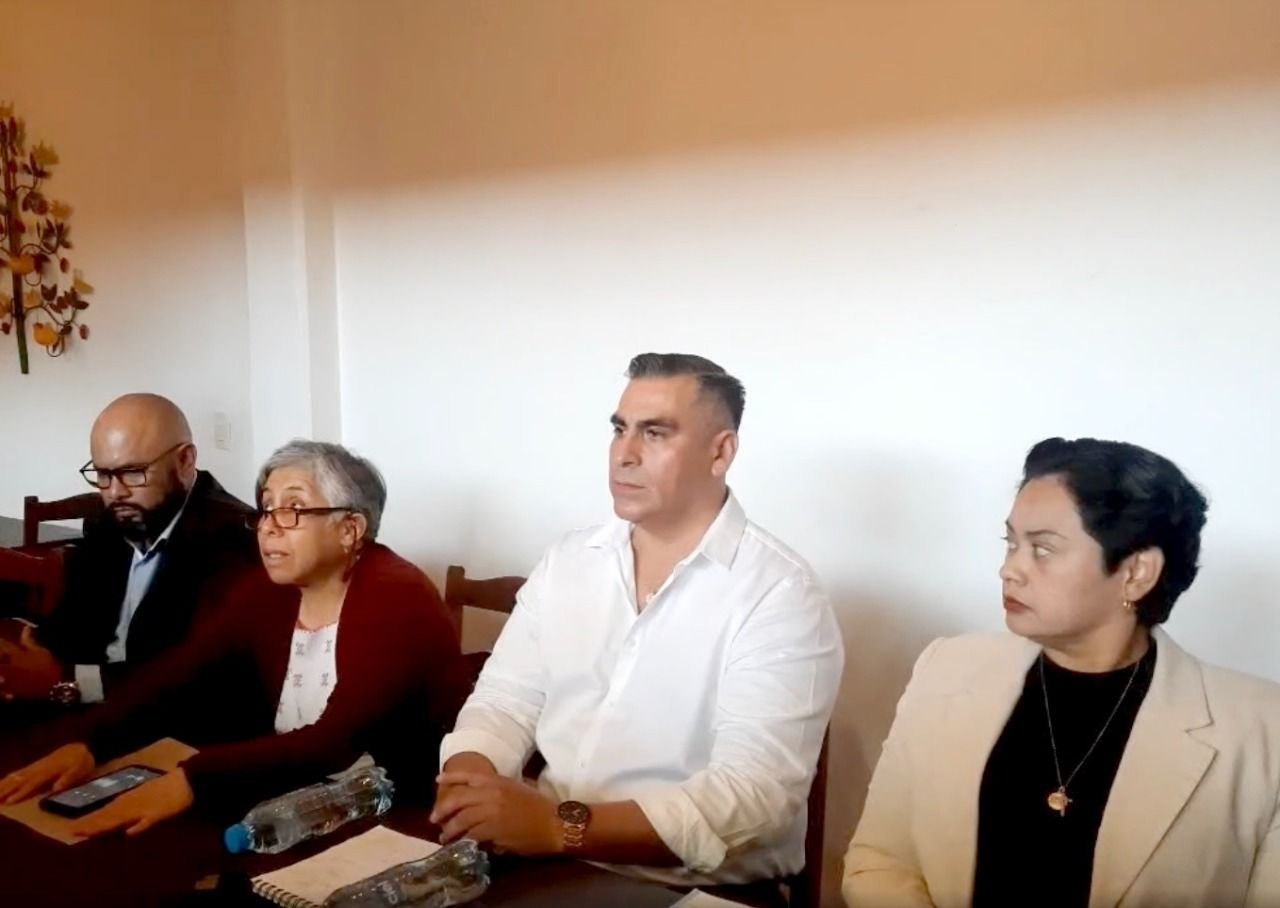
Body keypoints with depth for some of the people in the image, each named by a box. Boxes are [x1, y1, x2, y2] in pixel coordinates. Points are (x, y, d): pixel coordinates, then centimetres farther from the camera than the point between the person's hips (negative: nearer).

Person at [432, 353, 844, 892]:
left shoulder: (780, 595, -12)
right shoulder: (567, 562, 6)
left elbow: (753, 793, -20)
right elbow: (504, 702, 5)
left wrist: (561, 825, -27)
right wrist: (469, 782, -16)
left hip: (699, 891, -4)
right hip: (549, 865, 4)